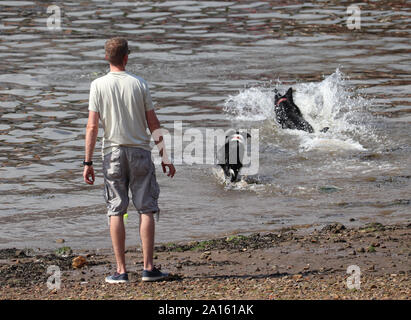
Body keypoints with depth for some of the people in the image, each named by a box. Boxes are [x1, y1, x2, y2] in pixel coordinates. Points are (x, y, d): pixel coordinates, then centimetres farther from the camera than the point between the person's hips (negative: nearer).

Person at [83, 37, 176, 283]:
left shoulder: (99, 85, -2)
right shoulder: (139, 84, 0)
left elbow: (93, 126, -7)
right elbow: (153, 124, 2)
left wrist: (88, 163, -4)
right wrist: (165, 156, 9)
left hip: (113, 152, 0)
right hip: (140, 151, 0)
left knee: (116, 211, 3)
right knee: (146, 209, 4)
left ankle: (121, 270, 0)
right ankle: (148, 268, 0)